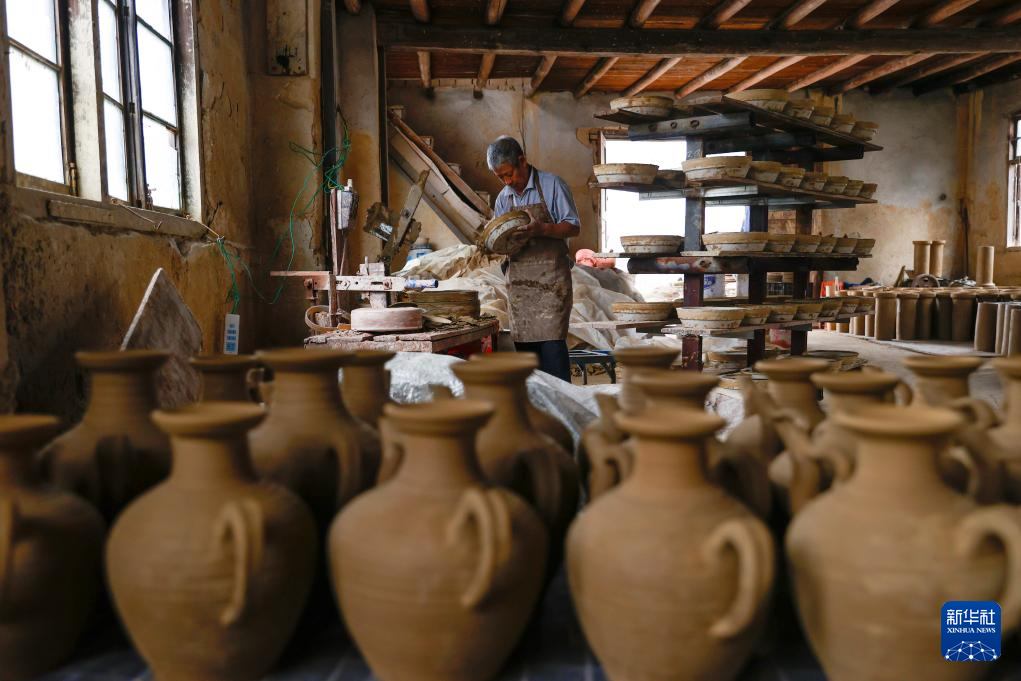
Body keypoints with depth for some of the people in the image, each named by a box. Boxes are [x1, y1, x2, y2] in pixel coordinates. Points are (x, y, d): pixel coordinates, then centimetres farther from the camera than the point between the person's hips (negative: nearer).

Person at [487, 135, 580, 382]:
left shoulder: (551, 185, -2)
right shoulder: (503, 199, 15)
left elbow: (574, 227, -5)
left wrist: (541, 229, -22)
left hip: (551, 277, -5)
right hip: (518, 280, 6)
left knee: (552, 342, -12)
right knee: (523, 344, 5)